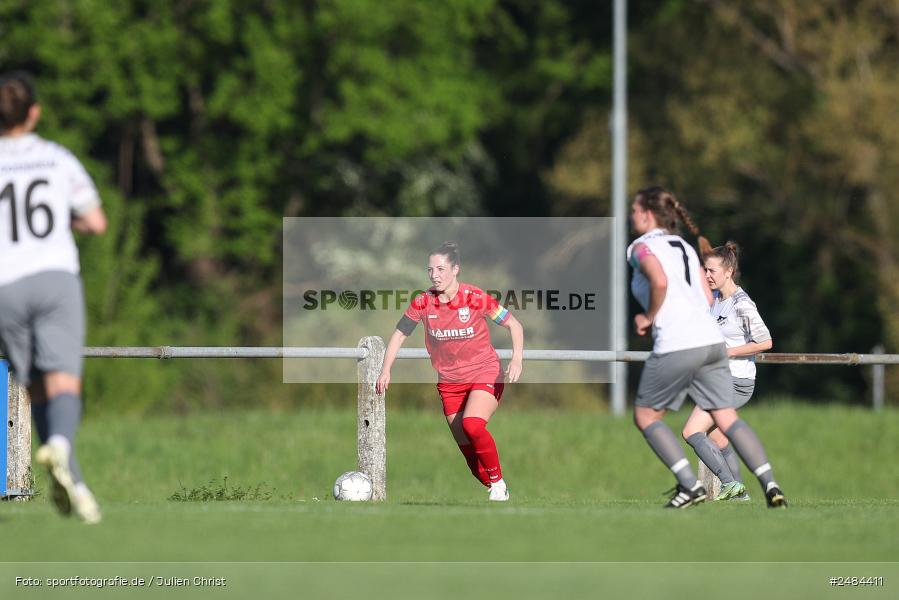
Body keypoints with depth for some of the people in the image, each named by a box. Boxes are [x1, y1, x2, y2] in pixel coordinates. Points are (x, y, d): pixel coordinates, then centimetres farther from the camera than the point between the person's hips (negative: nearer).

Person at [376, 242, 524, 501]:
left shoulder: (475, 297, -14)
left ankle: (498, 483, -12)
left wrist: (517, 359, -22)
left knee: (472, 425, -29)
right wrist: (386, 370, -3)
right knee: (468, 449, -1)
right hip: (449, 381, 4)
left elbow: (514, 325, -7)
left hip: (485, 375, -4)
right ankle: (493, 489, 17)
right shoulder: (423, 302, -5)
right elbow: (400, 334, 7)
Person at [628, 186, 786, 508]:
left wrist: (649, 317, -6)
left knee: (645, 416, 9)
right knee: (727, 417, 4)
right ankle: (770, 484, -12)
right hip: (711, 339, 7)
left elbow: (660, 281, -21)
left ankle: (690, 485, -4)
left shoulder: (643, 247, 0)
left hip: (676, 347, -7)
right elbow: (708, 298, 18)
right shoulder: (685, 247, 22)